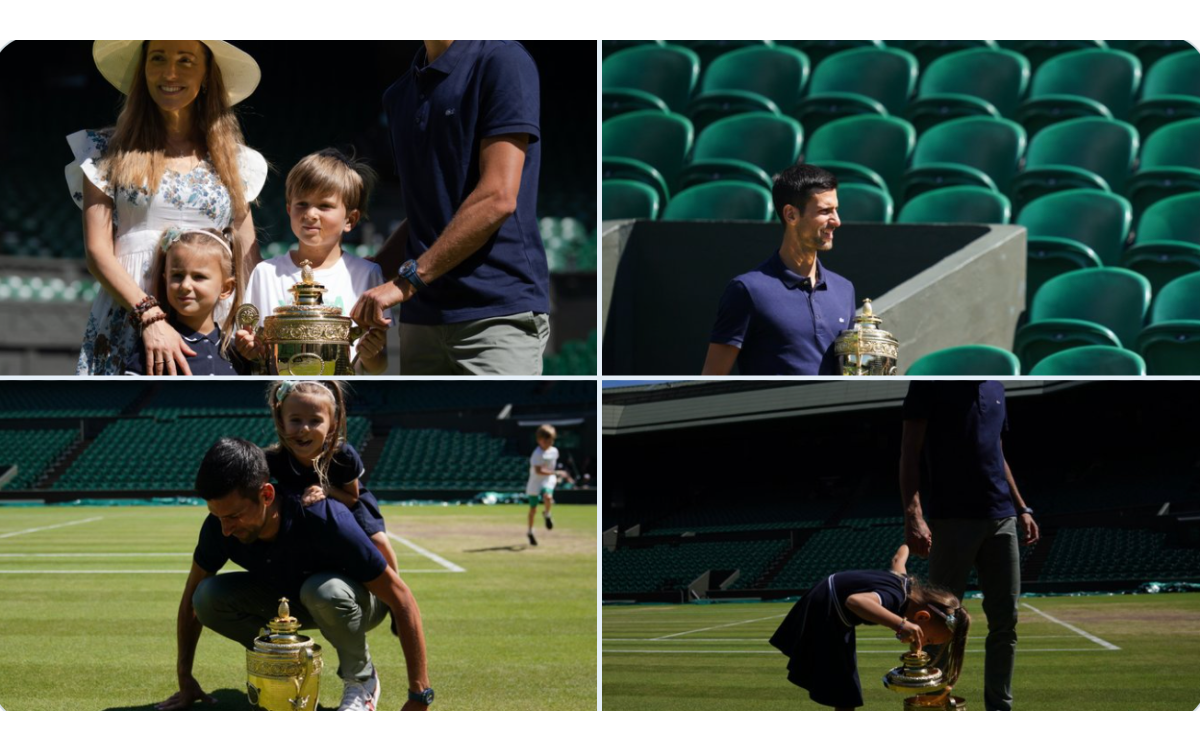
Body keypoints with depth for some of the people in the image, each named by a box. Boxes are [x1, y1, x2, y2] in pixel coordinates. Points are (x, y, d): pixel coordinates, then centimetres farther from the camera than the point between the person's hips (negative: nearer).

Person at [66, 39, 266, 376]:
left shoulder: (236, 161, 16)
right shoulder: (110, 152, 9)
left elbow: (248, 259, 15)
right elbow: (97, 250, 1)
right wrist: (150, 317, -14)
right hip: (126, 325, -1)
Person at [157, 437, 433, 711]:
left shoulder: (327, 521, -39)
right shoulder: (220, 525, -25)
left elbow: (403, 600, -34)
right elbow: (192, 598, -7)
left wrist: (419, 698, -35)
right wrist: (185, 679, -7)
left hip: (356, 600, -4)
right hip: (289, 597, 4)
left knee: (325, 590, -39)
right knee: (209, 597, -21)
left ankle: (361, 679, -11)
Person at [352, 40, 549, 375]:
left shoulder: (502, 61, -6)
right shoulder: (400, 94, 19)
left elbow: (497, 199, -14)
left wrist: (407, 280, -13)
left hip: (499, 311, -7)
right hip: (422, 316, 7)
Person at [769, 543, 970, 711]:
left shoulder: (907, 585, -8)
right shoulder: (895, 598, -35)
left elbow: (898, 559, 17)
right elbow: (855, 601, -57)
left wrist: (909, 543, 42)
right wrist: (901, 624, -64)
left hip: (830, 607, 10)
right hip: (824, 611, -10)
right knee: (844, 689, -13)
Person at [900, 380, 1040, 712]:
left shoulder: (995, 387, 15)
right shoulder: (931, 382, -4)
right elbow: (910, 452, -8)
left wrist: (1022, 509, 16)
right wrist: (913, 515, -19)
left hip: (1001, 518, 6)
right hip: (952, 519, -6)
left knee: (1005, 622, 5)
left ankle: (1000, 707, 12)